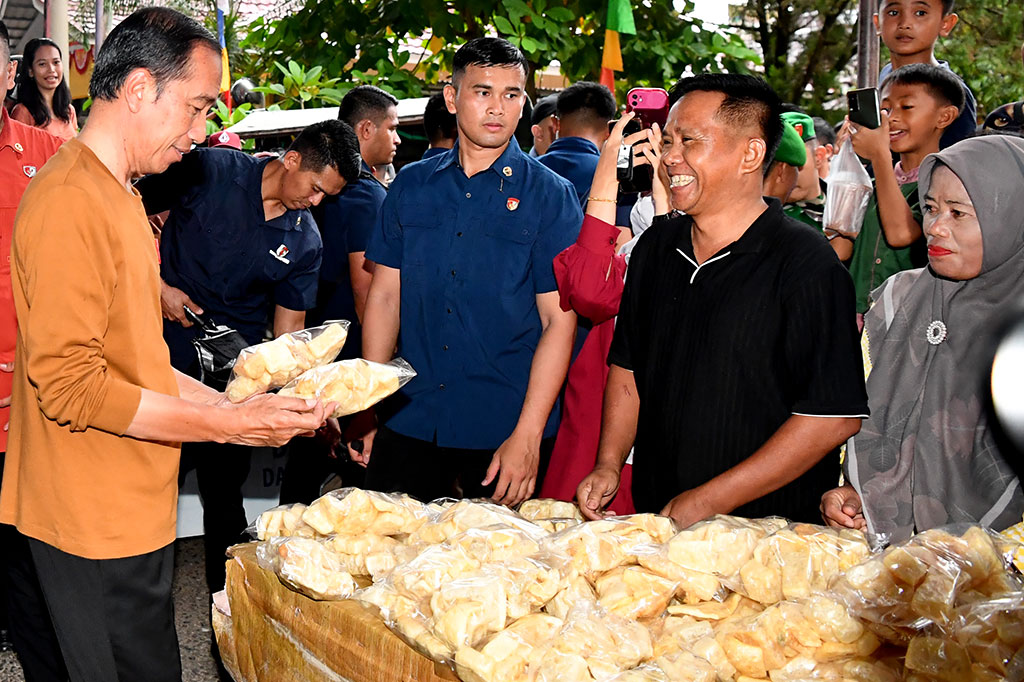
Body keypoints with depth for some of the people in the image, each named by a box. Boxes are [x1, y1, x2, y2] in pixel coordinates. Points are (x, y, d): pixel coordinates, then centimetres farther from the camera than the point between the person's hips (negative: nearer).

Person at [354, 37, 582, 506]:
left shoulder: (550, 196, -3)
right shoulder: (411, 186, 8)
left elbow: (559, 321, -7)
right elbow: (385, 296, 10)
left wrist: (527, 436, -13)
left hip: (503, 431, -3)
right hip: (408, 421, 3)